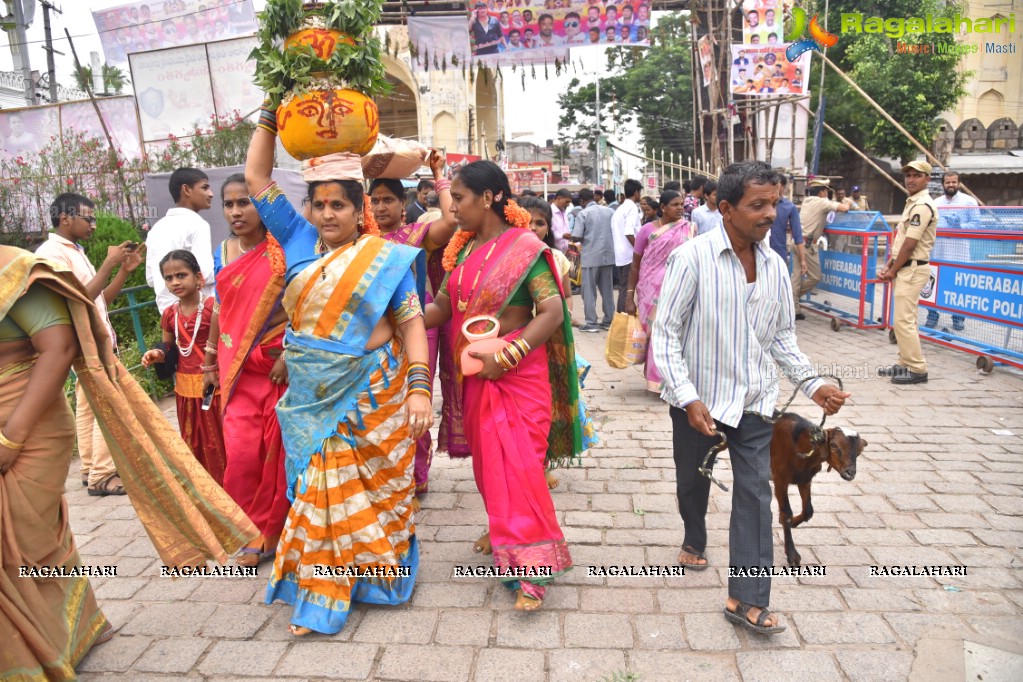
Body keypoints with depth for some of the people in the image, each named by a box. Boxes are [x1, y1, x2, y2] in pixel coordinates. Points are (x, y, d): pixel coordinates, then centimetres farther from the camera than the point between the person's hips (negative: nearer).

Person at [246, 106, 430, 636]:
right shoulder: (299, 241, 5)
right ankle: (318, 592, 24)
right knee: (320, 488, 10)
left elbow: (411, 323, -7)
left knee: (372, 485, 10)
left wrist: (419, 387, -16)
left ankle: (380, 572, 31)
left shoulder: (385, 258, -5)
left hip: (370, 394, -3)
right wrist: (272, 113, 6)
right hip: (312, 395, 3)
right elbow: (256, 177, 9)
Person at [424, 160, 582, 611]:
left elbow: (552, 312, -19)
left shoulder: (524, 248, -12)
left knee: (518, 464, -7)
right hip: (475, 372, 7)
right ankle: (503, 530, 37)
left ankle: (530, 566, 2)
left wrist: (508, 355, -23)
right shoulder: (463, 249, 8)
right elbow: (441, 307, 7)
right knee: (486, 457, 16)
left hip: (518, 372, -7)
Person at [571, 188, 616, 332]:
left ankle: (591, 323, 2)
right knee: (607, 289, 11)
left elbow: (576, 237, -14)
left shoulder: (583, 213, -8)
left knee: (589, 290, 3)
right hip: (608, 254, 5)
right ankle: (609, 320, 16)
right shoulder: (609, 211, 5)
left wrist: (577, 238, 8)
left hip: (591, 256, -5)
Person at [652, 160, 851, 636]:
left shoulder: (774, 266, 0)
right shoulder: (692, 257, -16)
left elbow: (782, 337, 11)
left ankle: (746, 599, 10)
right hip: (698, 400, -3)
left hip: (754, 400, 3)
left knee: (755, 491, 0)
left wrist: (813, 384, -1)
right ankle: (695, 543, 48)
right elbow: (666, 332, -15)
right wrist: (688, 398, -22)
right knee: (692, 482, 17)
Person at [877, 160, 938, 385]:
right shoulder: (912, 203, 17)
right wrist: (888, 266, 11)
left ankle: (917, 369, -6)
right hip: (905, 269, 10)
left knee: (903, 320, -11)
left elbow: (909, 245, -18)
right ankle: (905, 363, 22)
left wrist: (893, 271, -10)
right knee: (904, 320, 14)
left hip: (913, 269, -10)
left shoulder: (922, 206, -14)